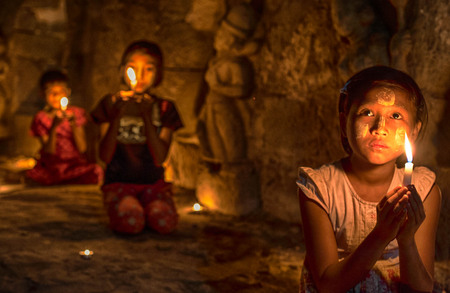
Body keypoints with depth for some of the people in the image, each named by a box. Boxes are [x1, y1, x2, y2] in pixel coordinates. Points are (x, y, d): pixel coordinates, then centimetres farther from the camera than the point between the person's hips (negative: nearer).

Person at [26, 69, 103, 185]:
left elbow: (82, 148, -3)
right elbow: (49, 152, -9)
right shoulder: (41, 118, 1)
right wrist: (54, 127, -23)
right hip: (51, 166, -1)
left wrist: (73, 125, -17)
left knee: (96, 172, -31)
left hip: (75, 164, 1)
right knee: (31, 176, -32)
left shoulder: (76, 113, 4)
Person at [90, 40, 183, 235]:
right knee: (130, 222, -31)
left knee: (165, 222, -29)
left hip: (153, 183, 1)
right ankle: (127, 206, 2)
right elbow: (105, 156, -5)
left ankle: (146, 207, 3)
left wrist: (147, 117, -15)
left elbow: (160, 158, -7)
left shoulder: (164, 108, 6)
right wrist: (117, 117, -15)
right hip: (119, 182, -1)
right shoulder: (110, 104, 4)